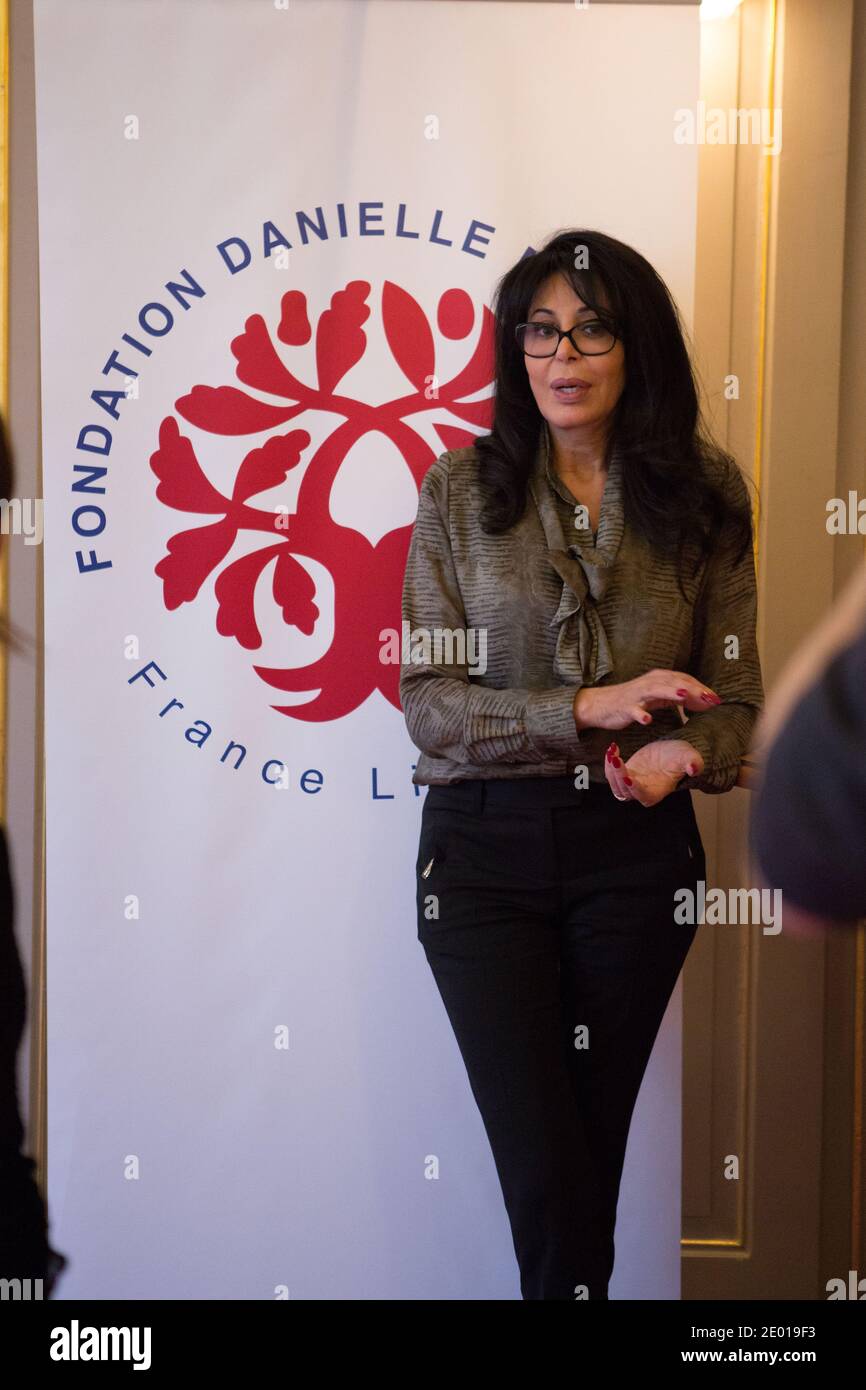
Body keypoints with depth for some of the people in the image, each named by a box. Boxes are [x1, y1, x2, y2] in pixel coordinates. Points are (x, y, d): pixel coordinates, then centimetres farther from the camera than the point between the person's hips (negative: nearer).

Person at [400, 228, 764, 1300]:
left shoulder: (703, 495, 2)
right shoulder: (460, 489, -3)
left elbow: (735, 697, 4)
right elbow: (427, 701, -7)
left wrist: (684, 754, -18)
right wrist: (586, 708, -19)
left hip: (636, 849, 2)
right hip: (485, 849, -1)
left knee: (595, 1144, 13)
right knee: (543, 1168, -2)